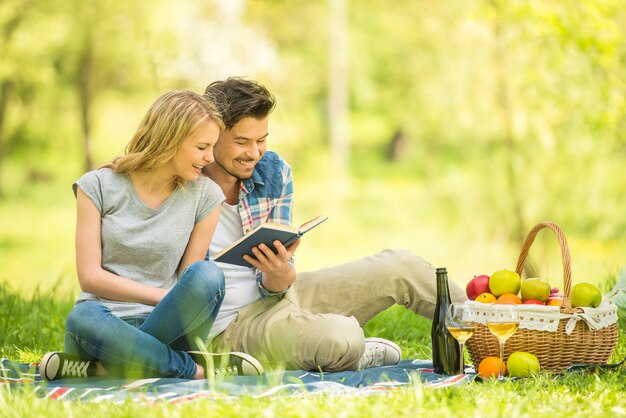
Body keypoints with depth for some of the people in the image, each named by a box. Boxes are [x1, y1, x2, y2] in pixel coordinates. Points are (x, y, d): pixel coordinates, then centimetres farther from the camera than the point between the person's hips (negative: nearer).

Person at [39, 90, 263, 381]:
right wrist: (165, 297, -13)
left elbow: (190, 284, 5)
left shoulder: (204, 195, 5)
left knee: (207, 275, -30)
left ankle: (109, 366, -28)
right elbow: (90, 276, -5)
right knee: (82, 319, -38)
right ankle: (195, 368, -27)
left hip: (168, 324, 2)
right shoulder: (97, 186, 2)